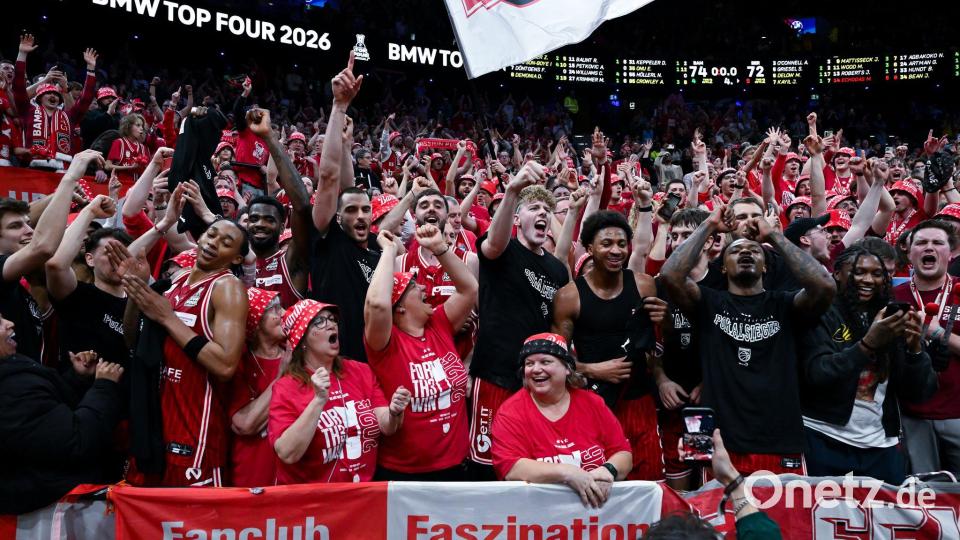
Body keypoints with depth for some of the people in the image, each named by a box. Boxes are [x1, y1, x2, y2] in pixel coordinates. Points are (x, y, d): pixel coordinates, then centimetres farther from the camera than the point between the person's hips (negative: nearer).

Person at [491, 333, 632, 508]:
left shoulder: (592, 403, 7)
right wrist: (568, 473, -25)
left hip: (601, 504, 4)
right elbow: (510, 468, -15)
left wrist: (607, 471, -16)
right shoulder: (510, 412, -3)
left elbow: (623, 453, 6)